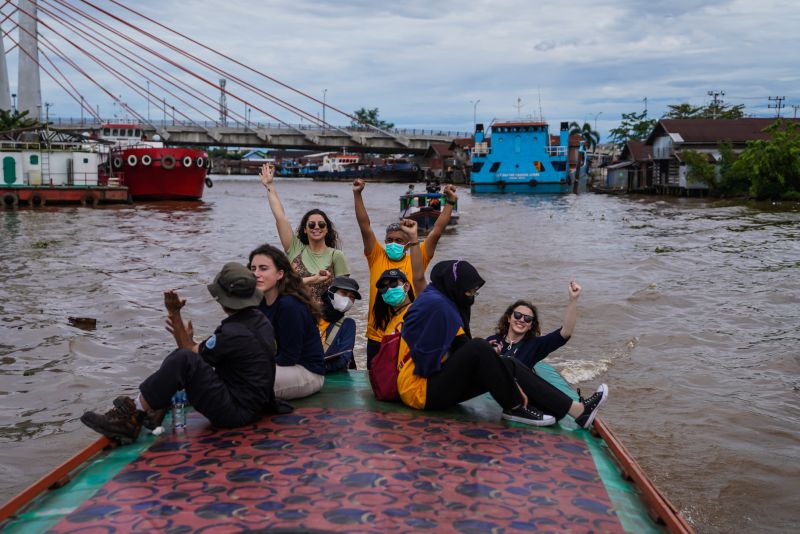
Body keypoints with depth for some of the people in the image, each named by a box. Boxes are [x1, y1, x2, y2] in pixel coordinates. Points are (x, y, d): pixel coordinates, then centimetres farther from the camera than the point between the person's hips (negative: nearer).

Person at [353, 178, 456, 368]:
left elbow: (437, 232, -1)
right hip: (376, 337, 1)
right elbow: (365, 226, -3)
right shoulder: (377, 258, 3)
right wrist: (357, 195, -10)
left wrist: (450, 202, -5)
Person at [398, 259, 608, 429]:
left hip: (437, 380, 10)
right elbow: (462, 346, -20)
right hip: (420, 388, -10)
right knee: (480, 350, -29)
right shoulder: (435, 304, -19)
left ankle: (578, 410, -6)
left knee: (509, 366, -2)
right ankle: (514, 407, -12)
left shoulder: (446, 302, 12)